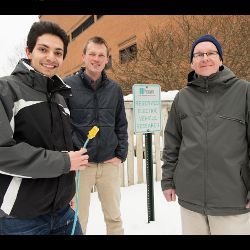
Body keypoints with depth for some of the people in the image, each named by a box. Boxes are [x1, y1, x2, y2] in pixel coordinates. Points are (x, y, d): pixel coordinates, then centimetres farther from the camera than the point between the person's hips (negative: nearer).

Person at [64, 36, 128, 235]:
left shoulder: (115, 89, 7)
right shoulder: (68, 85, -2)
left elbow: (121, 125, 11)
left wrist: (121, 155, 3)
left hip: (109, 164, 3)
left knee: (114, 217, 14)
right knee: (78, 220, 8)